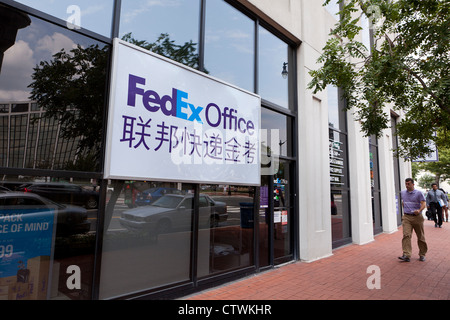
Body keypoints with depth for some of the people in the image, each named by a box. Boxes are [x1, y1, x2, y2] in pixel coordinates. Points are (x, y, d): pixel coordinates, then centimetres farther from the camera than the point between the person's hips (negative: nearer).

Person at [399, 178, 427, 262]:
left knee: (420, 237, 9)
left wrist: (419, 210, -29)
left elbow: (424, 203, -11)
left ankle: (422, 254, 26)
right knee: (406, 235, -13)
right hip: (406, 217, 2)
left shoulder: (418, 193, -2)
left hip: (417, 217, -2)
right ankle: (406, 255, -17)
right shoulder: (402, 193, 11)